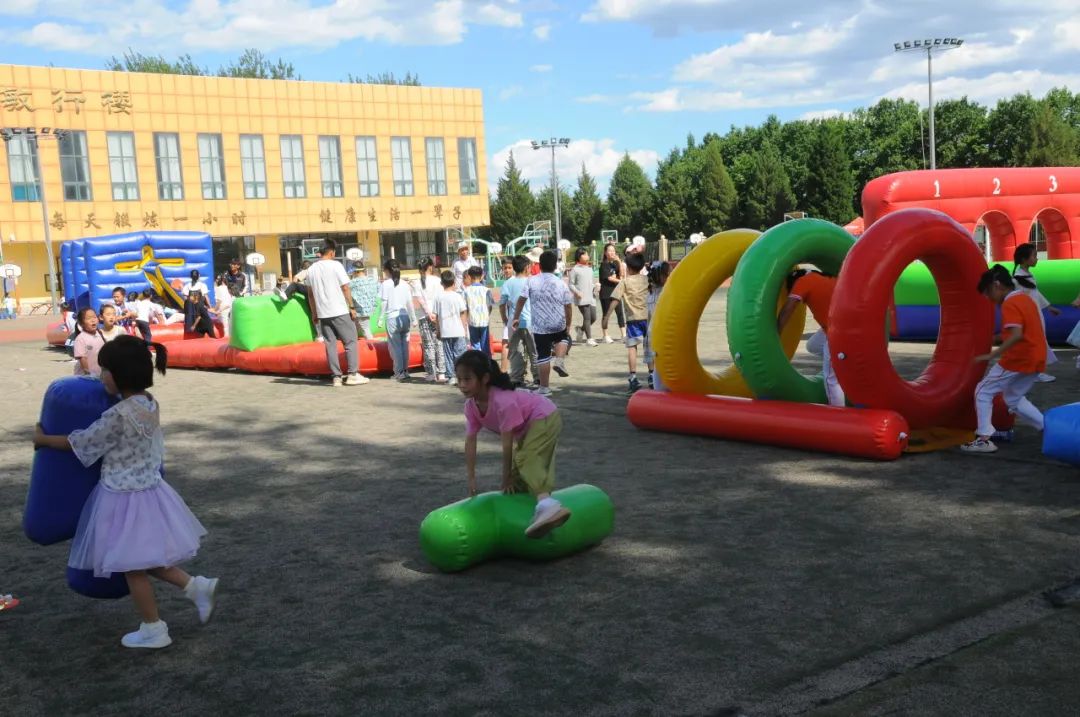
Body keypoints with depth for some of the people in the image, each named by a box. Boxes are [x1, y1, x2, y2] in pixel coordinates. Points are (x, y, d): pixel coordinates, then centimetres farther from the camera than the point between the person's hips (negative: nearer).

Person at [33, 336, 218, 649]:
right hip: (148, 489, 8)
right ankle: (196, 586, 16)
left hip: (125, 498, -8)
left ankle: (153, 630, 16)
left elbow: (80, 444, -11)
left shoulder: (118, 416, -24)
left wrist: (42, 439, 5)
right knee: (145, 559, 22)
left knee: (133, 566, 6)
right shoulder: (150, 404, 2)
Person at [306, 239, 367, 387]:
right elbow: (345, 288, -8)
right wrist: (352, 307, -2)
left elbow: (310, 294, 11)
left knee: (330, 344, 7)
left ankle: (336, 377, 5)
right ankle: (353, 374, 1)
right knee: (351, 341, 4)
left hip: (323, 314, 5)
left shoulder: (311, 269, 8)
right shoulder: (335, 265, -7)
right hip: (340, 312, -5)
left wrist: (314, 314, 18)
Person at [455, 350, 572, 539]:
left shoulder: (503, 401, -34)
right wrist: (471, 478, -4)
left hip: (545, 418, -10)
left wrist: (507, 478, -20)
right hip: (526, 428, 10)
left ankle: (547, 505, -50)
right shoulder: (471, 406, -9)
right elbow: (470, 442, -4)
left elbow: (507, 444, -28)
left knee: (527, 459, -30)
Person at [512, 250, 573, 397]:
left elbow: (521, 300, -7)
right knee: (563, 338, 32)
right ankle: (560, 359, 6)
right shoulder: (561, 284, -2)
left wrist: (516, 318, 3)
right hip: (559, 325, 1)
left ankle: (544, 388, 10)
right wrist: (568, 325, 15)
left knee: (543, 356, 5)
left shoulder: (531, 281, -5)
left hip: (539, 326, -1)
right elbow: (568, 307, 3)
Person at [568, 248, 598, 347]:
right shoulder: (575, 269, -2)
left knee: (593, 317, 3)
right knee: (587, 317, -10)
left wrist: (595, 286, 3)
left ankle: (581, 329, 29)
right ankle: (589, 339, -6)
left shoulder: (590, 268, 18)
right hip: (581, 298, -6)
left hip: (591, 297, 7)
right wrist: (577, 292, -18)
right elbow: (571, 284, -3)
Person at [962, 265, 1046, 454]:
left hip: (1017, 361, -9)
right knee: (1014, 399, 23)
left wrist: (992, 355, -28)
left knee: (983, 392, 2)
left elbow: (1017, 335, -28)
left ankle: (984, 439, -2)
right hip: (1036, 360, 9)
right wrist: (1002, 336, 22)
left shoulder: (1009, 304, -15)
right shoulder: (1026, 299, 14)